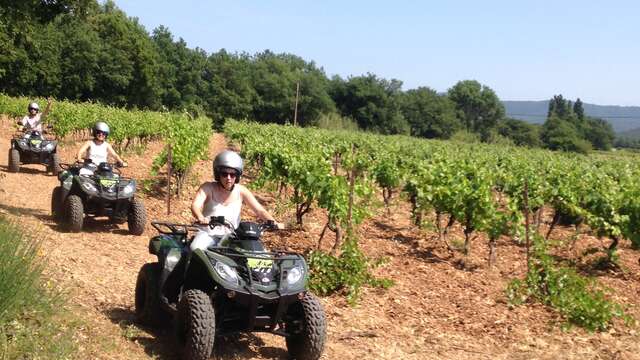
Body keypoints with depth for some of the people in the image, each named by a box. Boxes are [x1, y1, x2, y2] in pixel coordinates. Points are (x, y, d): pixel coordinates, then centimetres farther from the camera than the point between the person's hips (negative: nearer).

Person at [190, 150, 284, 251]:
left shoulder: (241, 191, 2)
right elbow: (195, 206, -19)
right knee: (196, 249, -33)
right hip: (209, 233, -2)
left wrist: (274, 223, -21)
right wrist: (201, 218, -44)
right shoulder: (208, 188, -4)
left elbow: (259, 210, -2)